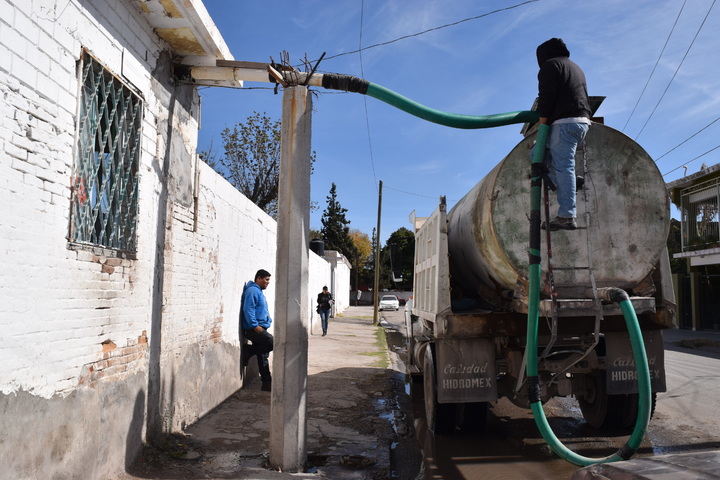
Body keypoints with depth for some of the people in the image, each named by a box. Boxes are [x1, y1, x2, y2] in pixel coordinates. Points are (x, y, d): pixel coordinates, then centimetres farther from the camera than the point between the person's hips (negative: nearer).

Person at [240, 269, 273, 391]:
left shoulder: (259, 292, 22)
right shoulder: (252, 291, -10)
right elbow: (248, 310, -20)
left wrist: (268, 321, 17)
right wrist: (255, 325, -22)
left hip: (260, 329, 10)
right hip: (254, 329, -10)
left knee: (263, 356, 10)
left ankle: (266, 383, 16)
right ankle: (248, 351, -8)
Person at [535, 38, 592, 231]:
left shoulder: (550, 64, 2)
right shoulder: (576, 67, 29)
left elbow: (547, 96, -11)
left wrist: (542, 123, -8)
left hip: (565, 122, -9)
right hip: (583, 122, 9)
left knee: (563, 168, -13)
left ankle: (567, 216, -18)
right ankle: (570, 184, 4)